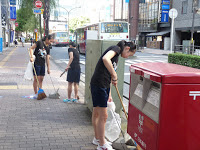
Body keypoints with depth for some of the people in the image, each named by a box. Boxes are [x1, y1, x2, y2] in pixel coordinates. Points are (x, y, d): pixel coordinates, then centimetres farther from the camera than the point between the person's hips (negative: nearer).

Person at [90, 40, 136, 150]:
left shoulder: (116, 56, 21)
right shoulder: (116, 48, -7)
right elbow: (105, 58, -31)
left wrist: (109, 94, 27)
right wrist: (114, 75, -23)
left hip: (104, 86, 10)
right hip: (98, 84, -10)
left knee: (96, 113, 21)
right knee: (103, 116, -3)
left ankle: (97, 139, 35)